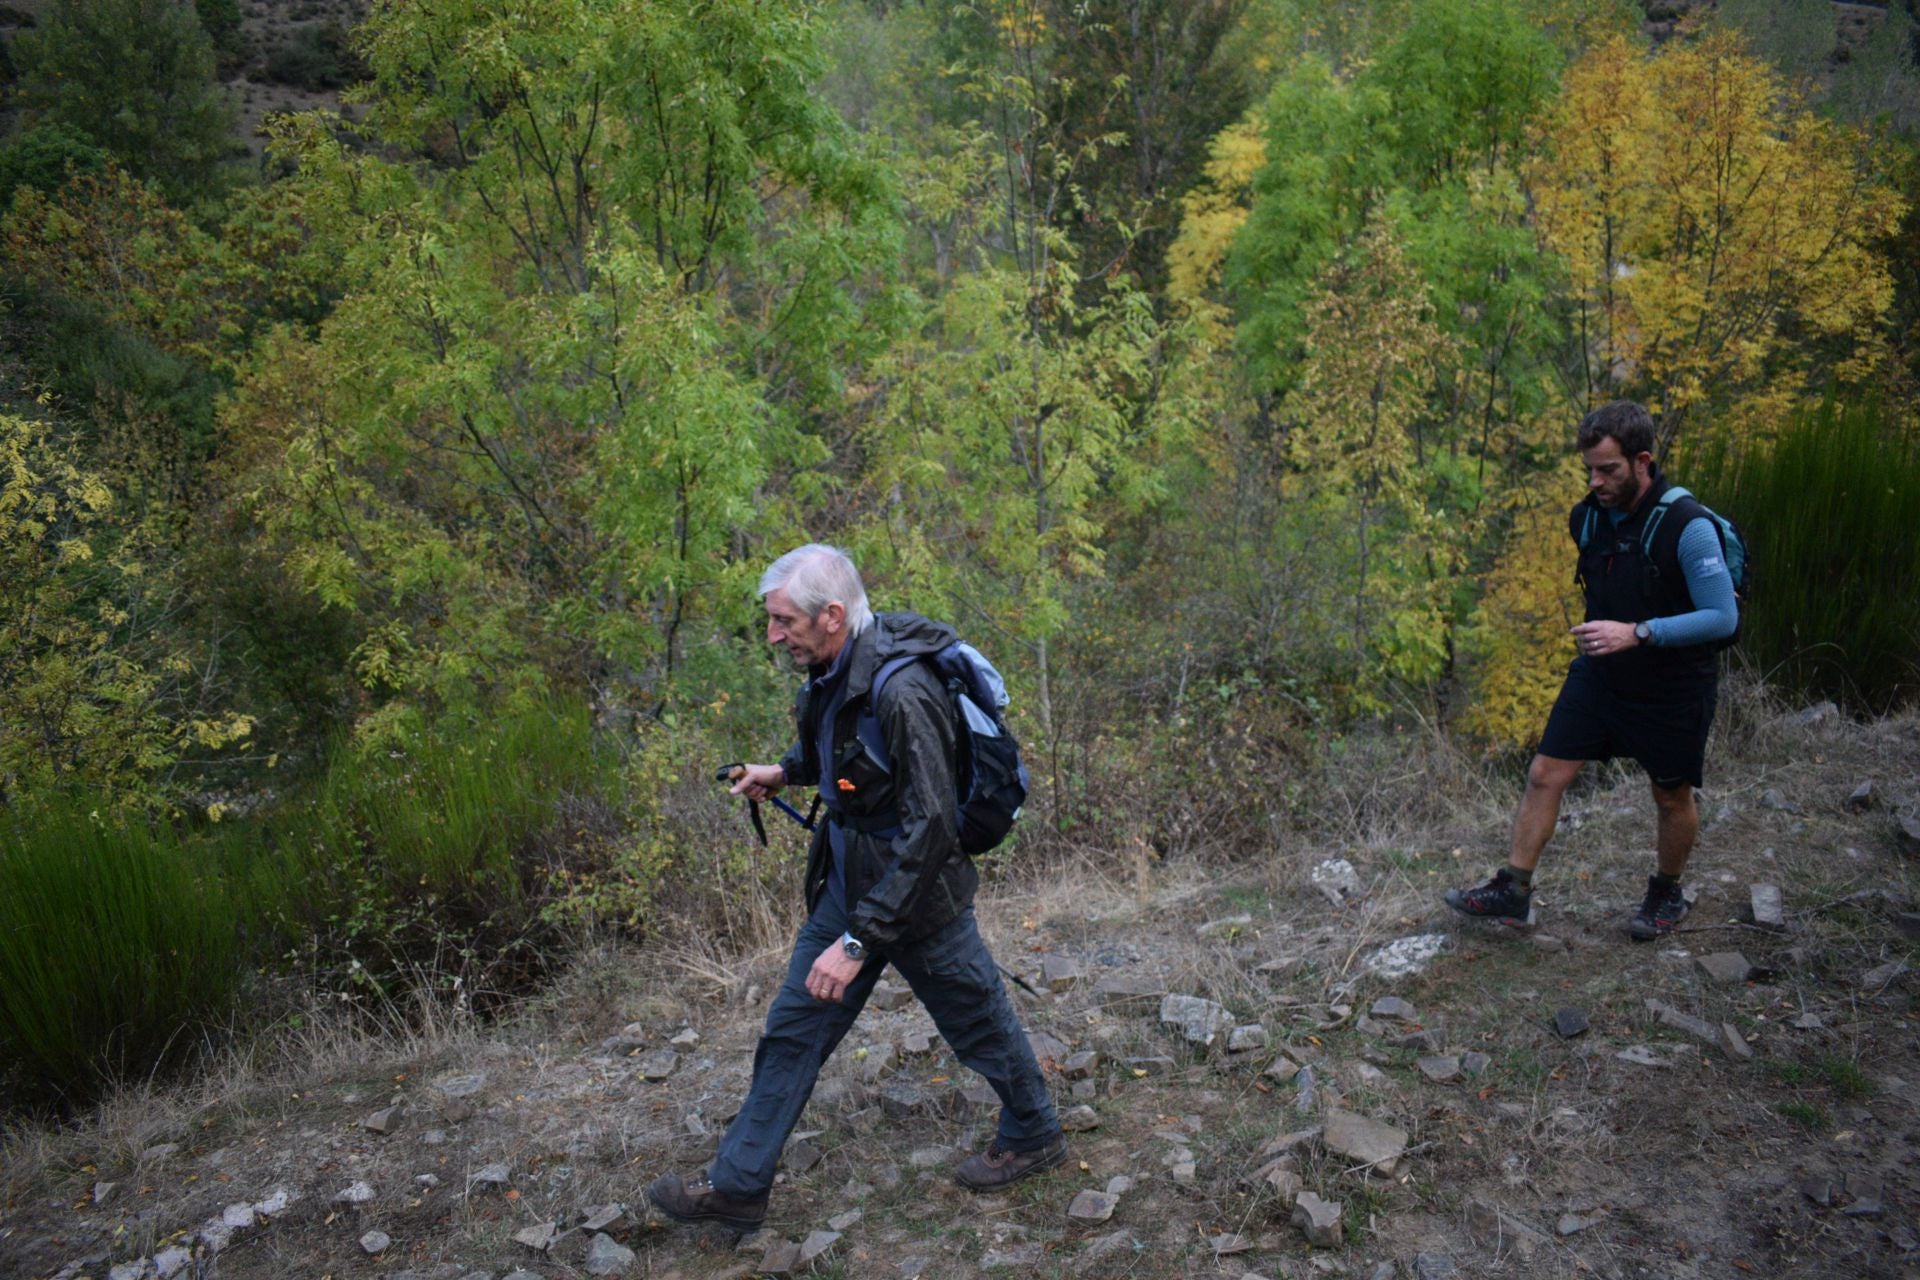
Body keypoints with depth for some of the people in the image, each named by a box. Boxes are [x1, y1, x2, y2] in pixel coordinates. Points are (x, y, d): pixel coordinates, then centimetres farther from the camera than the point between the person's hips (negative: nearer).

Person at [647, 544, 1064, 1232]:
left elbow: (929, 832, -31)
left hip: (917, 892, -8)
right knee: (793, 1027, 12)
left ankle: (1033, 1136, 40)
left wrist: (858, 942, -30)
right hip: (848, 884, 9)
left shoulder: (901, 692, -31)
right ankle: (736, 1187, 24)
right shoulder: (832, 671, -3)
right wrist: (787, 770, 6)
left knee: (977, 1022, 14)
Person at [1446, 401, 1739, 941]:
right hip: (1600, 673, 5)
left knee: (1672, 798, 14)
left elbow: (1723, 616, -24)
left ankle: (1667, 893, 38)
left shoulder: (1687, 527, -24)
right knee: (1545, 774, -1)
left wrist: (1637, 633, -31)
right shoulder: (1587, 517, -3)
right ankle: (1513, 892, 8)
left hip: (1672, 689, -5)